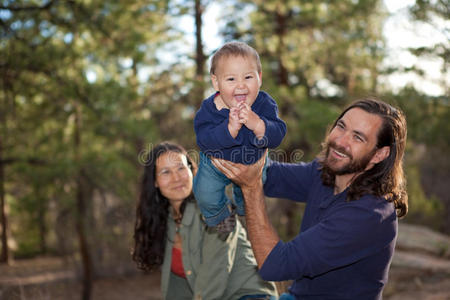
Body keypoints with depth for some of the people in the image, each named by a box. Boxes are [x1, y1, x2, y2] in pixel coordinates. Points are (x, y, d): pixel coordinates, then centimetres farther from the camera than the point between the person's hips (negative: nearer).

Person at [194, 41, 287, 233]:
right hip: (216, 164, -1)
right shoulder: (209, 109, -33)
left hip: (252, 163, 2)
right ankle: (220, 215, 52)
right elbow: (205, 140, -42)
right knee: (206, 197, 14)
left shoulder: (264, 104, -30)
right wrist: (230, 128, -59)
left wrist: (257, 124, -58)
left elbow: (277, 136, -38)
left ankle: (242, 209, 67)